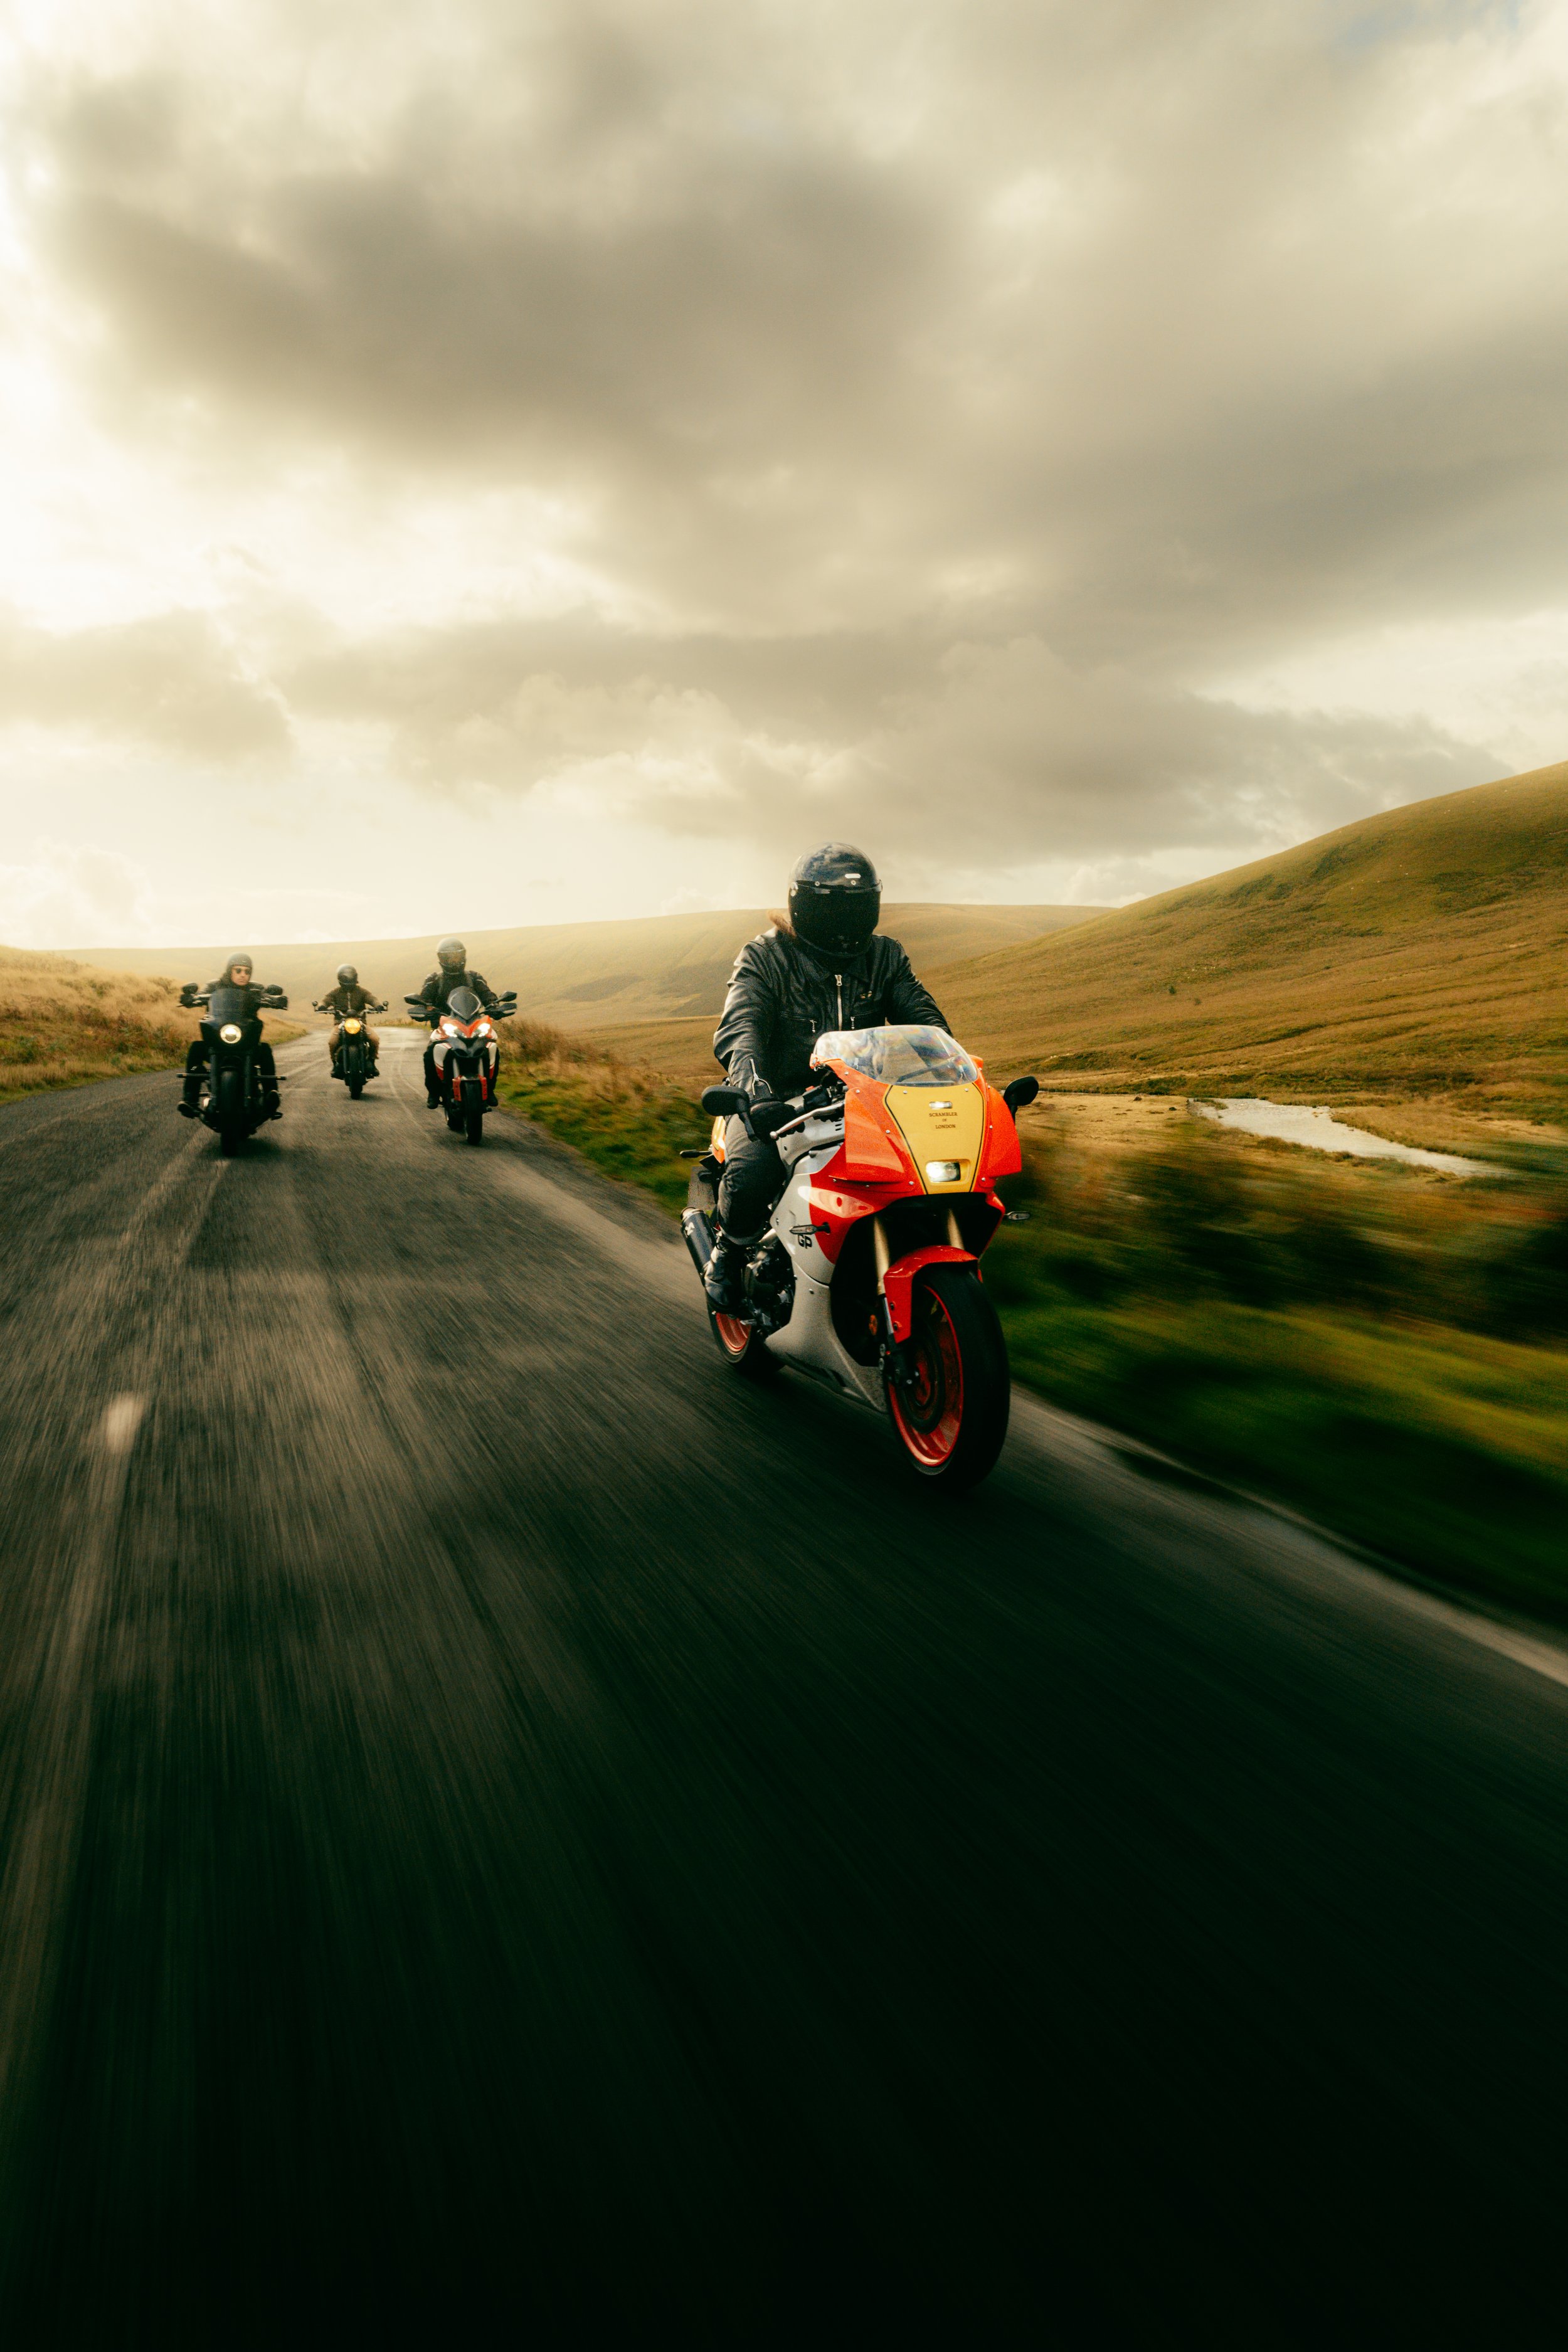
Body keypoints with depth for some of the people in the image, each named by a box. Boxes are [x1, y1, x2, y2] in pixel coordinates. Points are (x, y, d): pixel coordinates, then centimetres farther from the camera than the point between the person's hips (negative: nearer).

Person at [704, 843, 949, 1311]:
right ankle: (729, 1249, 3)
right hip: (780, 1098, -3)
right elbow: (738, 1027, -18)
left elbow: (924, 1018, 2)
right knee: (750, 1174, -33)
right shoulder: (766, 955, -3)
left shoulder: (884, 956, 10)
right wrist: (754, 1088, -40)